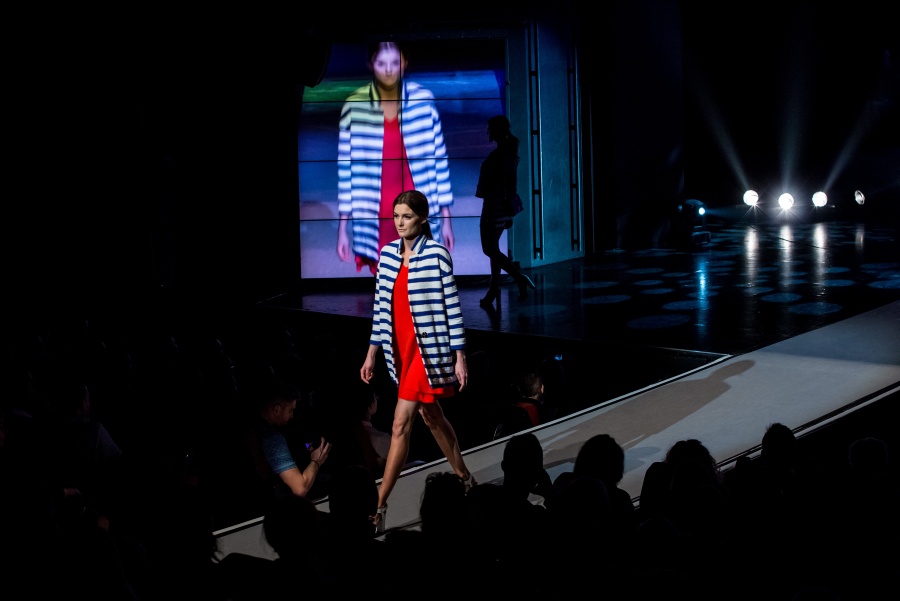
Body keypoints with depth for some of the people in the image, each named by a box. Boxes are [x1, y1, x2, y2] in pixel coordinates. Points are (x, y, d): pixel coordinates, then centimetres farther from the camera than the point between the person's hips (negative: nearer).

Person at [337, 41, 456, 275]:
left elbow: (439, 160, 3)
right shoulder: (354, 106, -4)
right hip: (377, 219, 0)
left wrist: (446, 218, 3)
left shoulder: (424, 100, -3)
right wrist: (342, 228, 0)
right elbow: (346, 168, 1)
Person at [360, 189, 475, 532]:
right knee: (431, 416, 18)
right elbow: (381, 306, 11)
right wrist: (372, 353, 11)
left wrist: (459, 357, -10)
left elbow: (452, 306, -9)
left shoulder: (436, 254, -11)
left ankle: (379, 507, -8)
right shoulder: (388, 254, 6)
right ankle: (465, 480, 35)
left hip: (428, 348, -7)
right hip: (400, 350, 7)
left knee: (401, 424, -10)